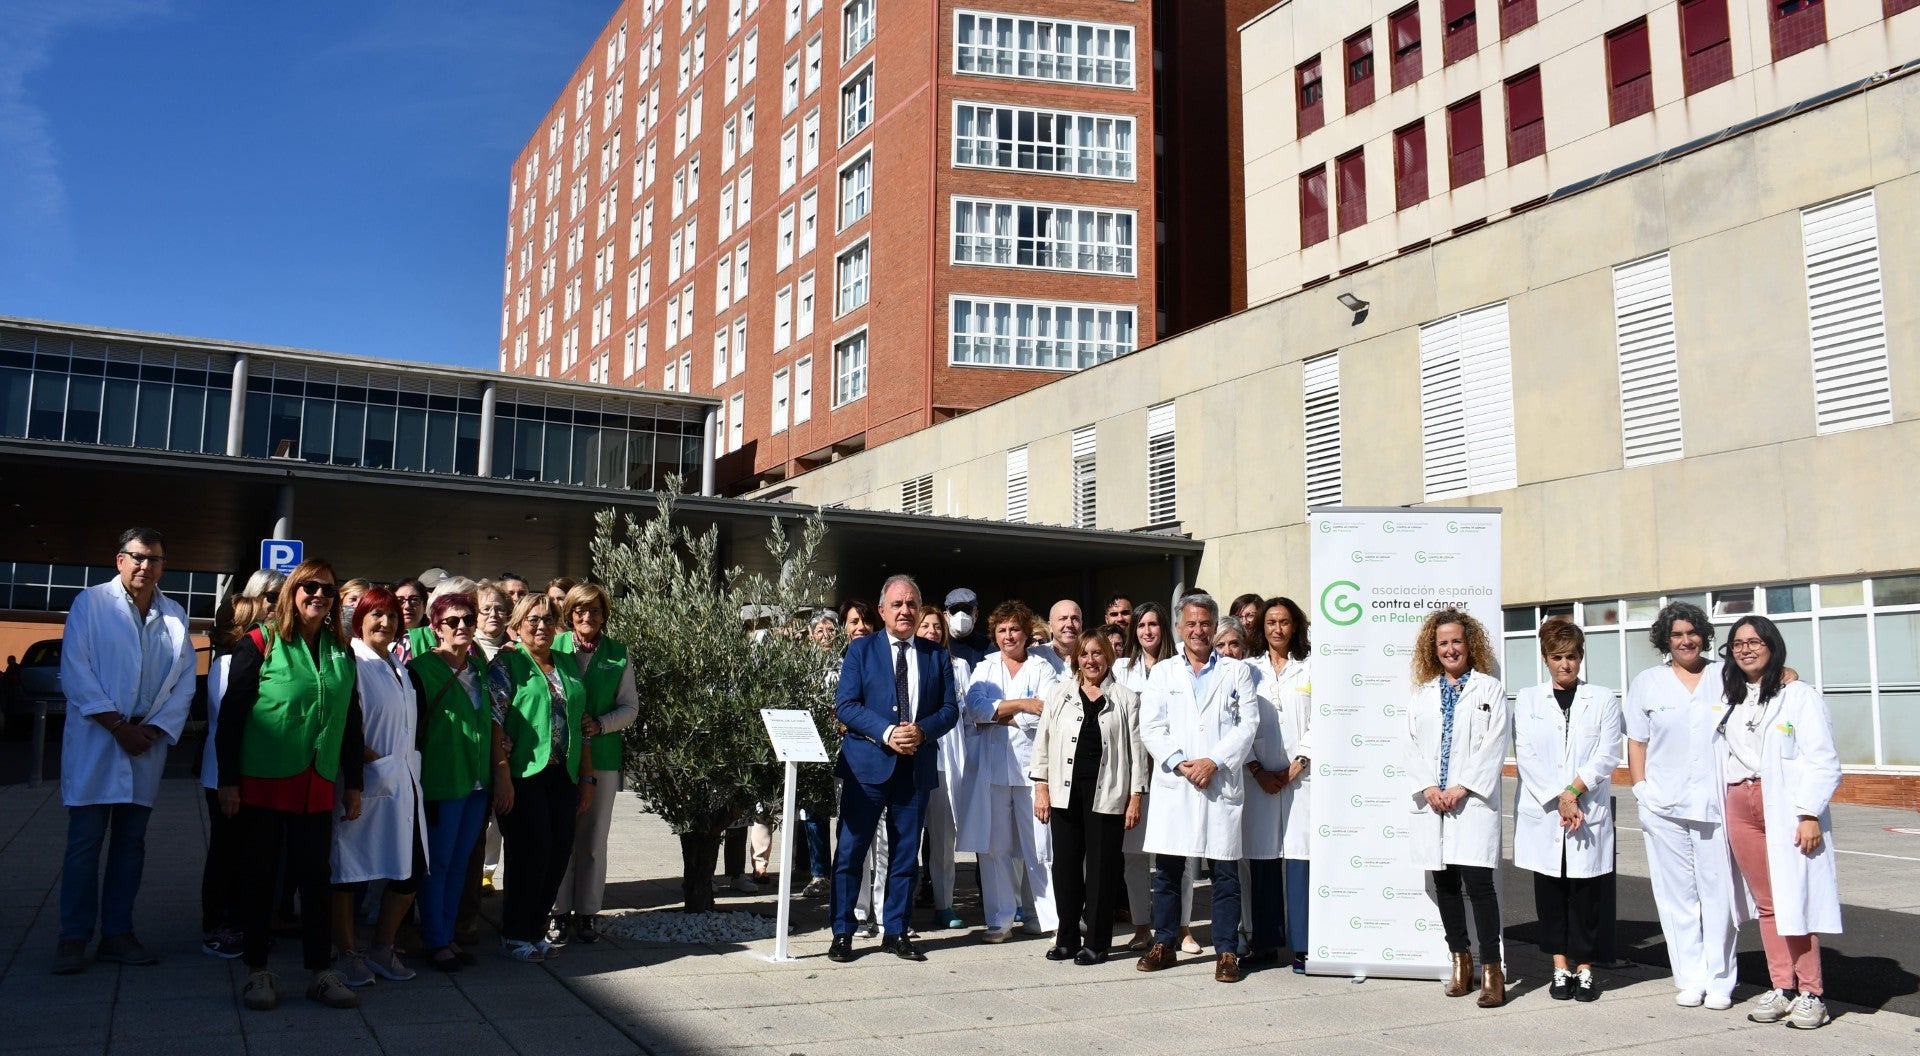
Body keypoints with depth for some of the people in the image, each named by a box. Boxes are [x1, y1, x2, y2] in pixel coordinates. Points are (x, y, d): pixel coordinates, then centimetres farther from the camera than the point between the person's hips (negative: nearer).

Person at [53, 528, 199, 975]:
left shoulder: (175, 616, 9)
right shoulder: (91, 603, -1)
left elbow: (184, 682, 7)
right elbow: (75, 671, -8)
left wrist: (154, 729, -7)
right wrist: (117, 725, -14)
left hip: (147, 743, 4)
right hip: (94, 741, -3)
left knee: (131, 842, 8)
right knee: (85, 842, -1)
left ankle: (117, 933, 16)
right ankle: (73, 938, 8)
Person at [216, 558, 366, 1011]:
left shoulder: (341, 652, 9)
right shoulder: (260, 643, -4)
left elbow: (351, 721, 13)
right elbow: (231, 714, -5)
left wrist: (353, 784, 11)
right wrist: (228, 781, -9)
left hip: (317, 785, 3)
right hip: (263, 781, -3)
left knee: (316, 876, 6)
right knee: (260, 875, 7)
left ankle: (321, 972, 15)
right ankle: (257, 972, 18)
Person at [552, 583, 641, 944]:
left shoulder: (618, 655, 5)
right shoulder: (554, 647, 0)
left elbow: (630, 706, 7)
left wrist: (601, 724, -10)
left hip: (602, 755, 1)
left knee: (594, 836, 7)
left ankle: (587, 911, 17)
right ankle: (560, 911, 14)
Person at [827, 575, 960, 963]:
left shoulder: (936, 655, 10)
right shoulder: (861, 649, 2)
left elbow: (950, 708, 7)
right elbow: (845, 705, -5)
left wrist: (922, 730, -13)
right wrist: (887, 733, -18)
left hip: (916, 767, 3)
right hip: (867, 765, -2)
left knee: (905, 854, 9)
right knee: (850, 850, 0)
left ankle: (897, 932, 20)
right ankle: (842, 933, 10)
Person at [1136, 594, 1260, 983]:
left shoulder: (1237, 672, 10)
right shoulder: (1163, 673, 12)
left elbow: (1248, 725, 1)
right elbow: (1150, 727, 4)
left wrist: (1214, 762, -11)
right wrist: (1179, 763, -10)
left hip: (1221, 784, -1)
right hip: (1173, 785, 1)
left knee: (1225, 871, 0)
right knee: (1167, 868, 5)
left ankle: (1226, 952, 8)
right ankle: (1163, 945, 16)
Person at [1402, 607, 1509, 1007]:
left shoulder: (1489, 689, 3)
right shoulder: (1422, 694, 15)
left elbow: (1493, 745, -4)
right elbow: (1412, 746, 9)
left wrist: (1462, 788, -11)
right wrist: (1428, 788, -6)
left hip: (1473, 800, -4)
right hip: (1432, 803, 4)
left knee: (1478, 881, -10)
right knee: (1444, 883, 8)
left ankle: (1491, 970, -5)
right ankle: (1461, 960, 19)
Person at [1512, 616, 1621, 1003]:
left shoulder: (1602, 699, 6)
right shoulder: (1528, 700, 7)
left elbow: (1607, 756, -2)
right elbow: (1525, 756, -2)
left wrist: (1573, 792, -13)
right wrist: (1558, 801, -10)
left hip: (1590, 815, -1)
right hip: (1541, 815, 1)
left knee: (1584, 892, 2)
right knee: (1549, 892, 5)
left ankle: (1584, 968, 13)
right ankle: (1561, 968, 15)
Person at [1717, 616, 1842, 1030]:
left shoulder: (1800, 696, -3)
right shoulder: (1729, 699, 16)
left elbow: (1823, 762, -8)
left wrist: (1810, 814, -14)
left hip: (1786, 806, -5)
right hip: (1740, 806, 5)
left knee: (1795, 899, -5)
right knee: (1765, 902, 8)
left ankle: (1810, 993, 3)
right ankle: (1781, 988, 15)